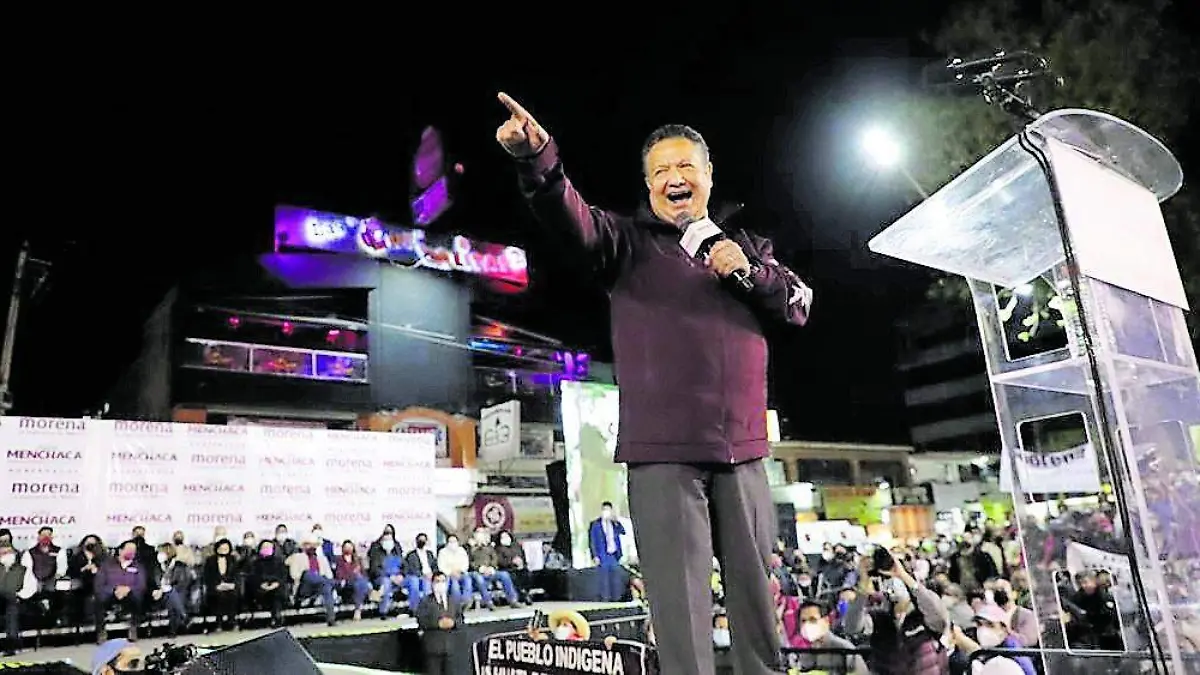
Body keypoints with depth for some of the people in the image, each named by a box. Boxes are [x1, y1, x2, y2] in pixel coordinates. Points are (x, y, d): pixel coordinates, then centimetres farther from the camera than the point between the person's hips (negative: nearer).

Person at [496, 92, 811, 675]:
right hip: (662, 452, -3)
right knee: (681, 599, -1)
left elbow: (799, 305, 11)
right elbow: (571, 217, -13)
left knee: (756, 592, 12)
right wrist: (537, 159, -33)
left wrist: (750, 274, -7)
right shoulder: (629, 241, 6)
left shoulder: (746, 247, 19)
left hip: (741, 449, 4)